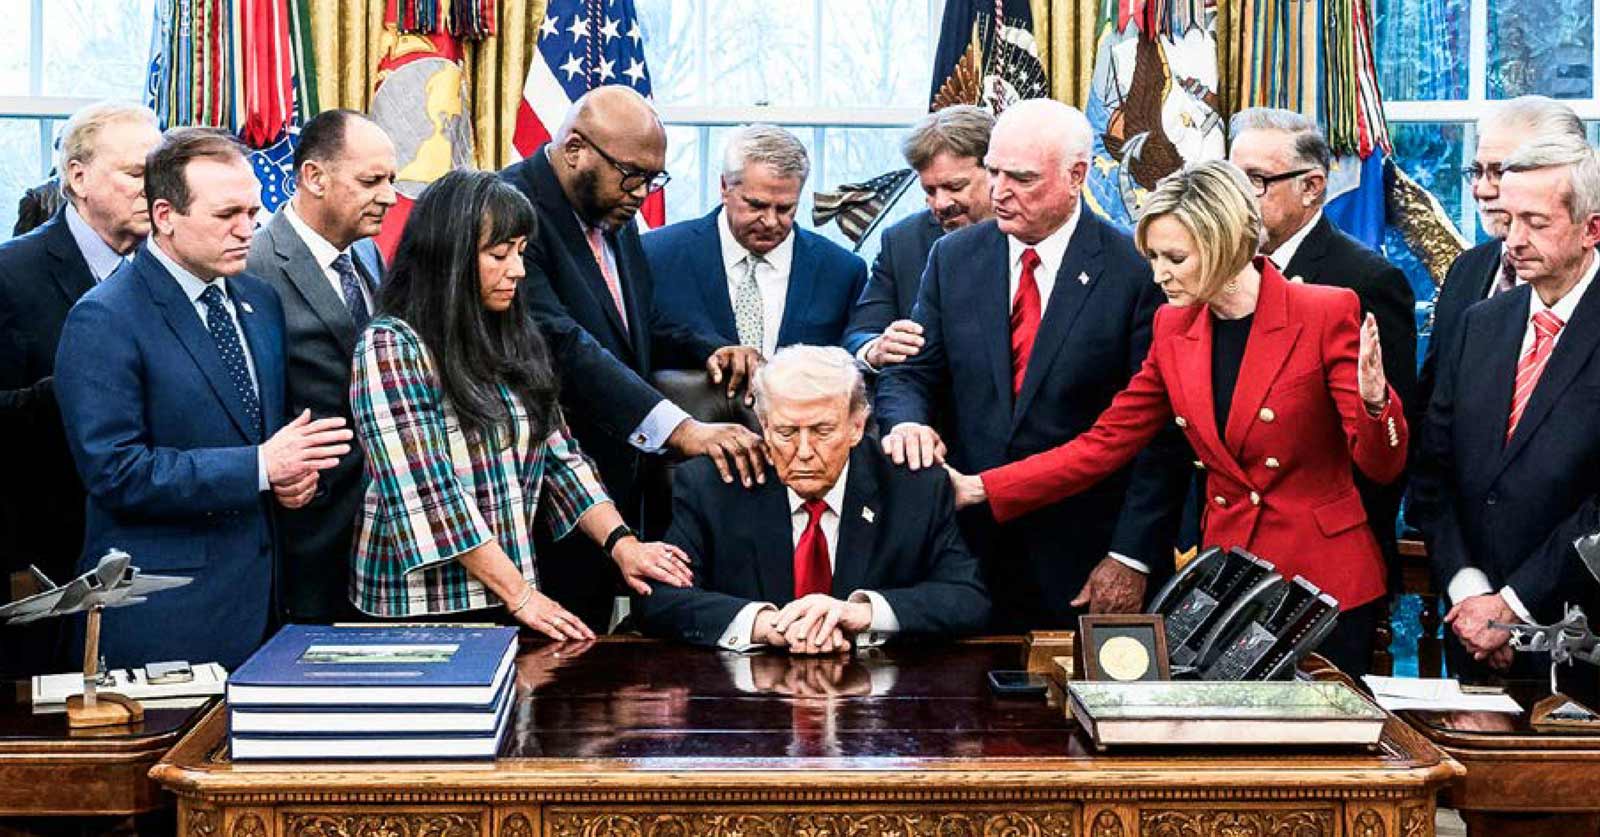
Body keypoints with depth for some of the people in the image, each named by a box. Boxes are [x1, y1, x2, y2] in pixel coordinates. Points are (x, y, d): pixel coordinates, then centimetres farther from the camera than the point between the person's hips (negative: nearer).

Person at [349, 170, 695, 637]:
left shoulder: (514, 342, 11)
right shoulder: (390, 348, -10)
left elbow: (559, 457, 10)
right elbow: (428, 493, -16)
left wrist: (621, 542, -6)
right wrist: (520, 595, -18)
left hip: (512, 601, 6)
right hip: (422, 608, -6)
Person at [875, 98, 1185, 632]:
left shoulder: (1135, 272, -7)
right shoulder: (954, 258, 6)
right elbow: (910, 373, 9)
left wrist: (1132, 557, -12)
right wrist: (907, 422, -15)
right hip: (971, 543, 3)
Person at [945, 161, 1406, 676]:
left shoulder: (1327, 314, -10)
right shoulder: (1174, 329, 5)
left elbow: (1381, 467, -10)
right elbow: (1104, 445, 7)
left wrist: (1373, 401, -33)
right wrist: (977, 490, 0)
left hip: (1326, 581, -4)